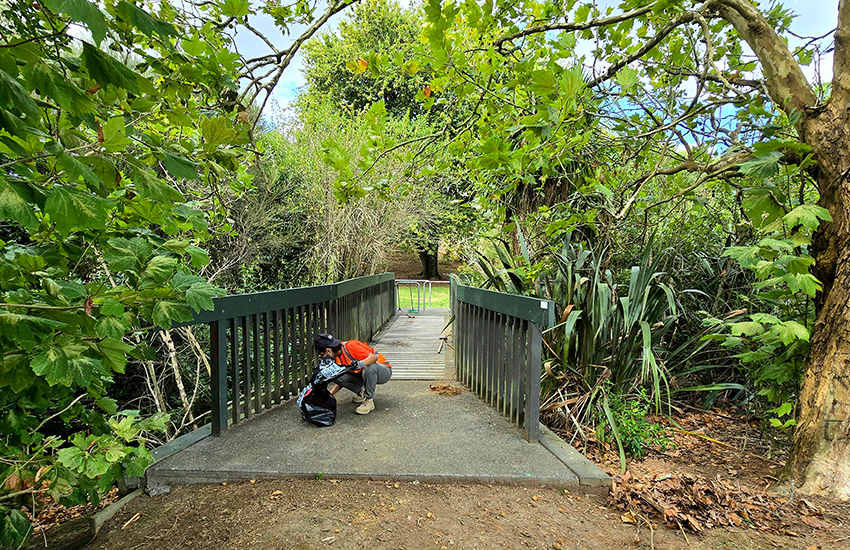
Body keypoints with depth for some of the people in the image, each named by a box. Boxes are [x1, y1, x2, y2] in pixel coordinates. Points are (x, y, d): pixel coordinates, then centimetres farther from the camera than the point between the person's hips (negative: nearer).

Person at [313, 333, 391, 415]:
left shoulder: (351, 346, -23)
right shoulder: (337, 358, 1)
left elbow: (374, 356, -32)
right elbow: (340, 381, 8)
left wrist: (362, 363, -49)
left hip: (384, 371, -7)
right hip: (363, 374, 7)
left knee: (369, 367, -41)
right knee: (339, 378, -14)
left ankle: (369, 400, -22)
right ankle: (362, 391, 7)